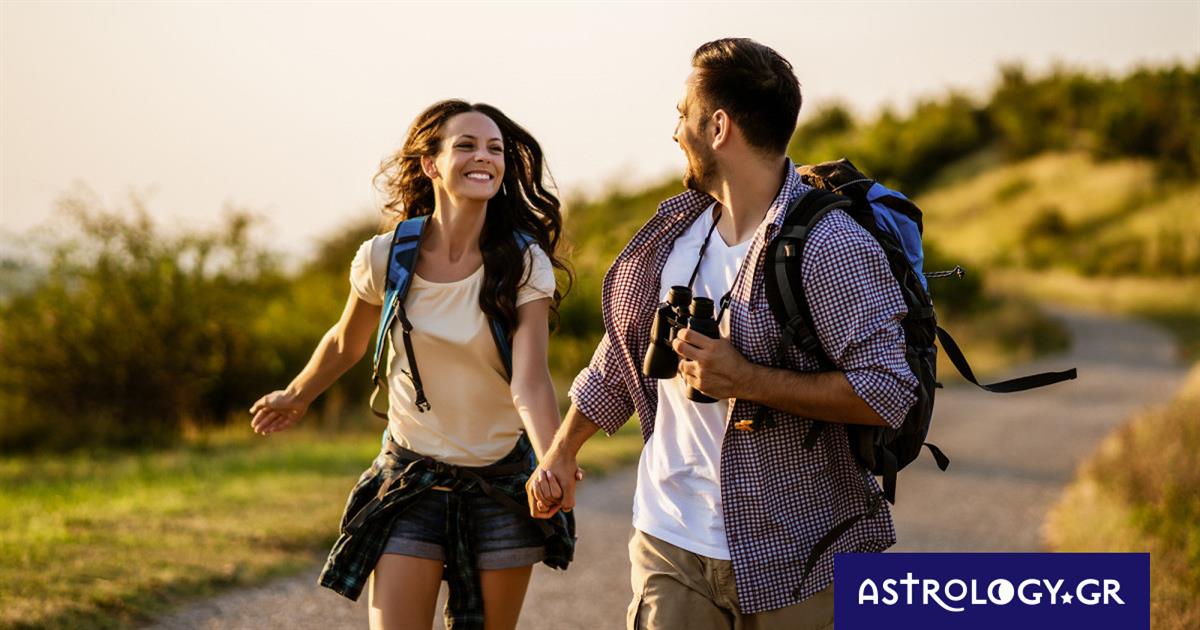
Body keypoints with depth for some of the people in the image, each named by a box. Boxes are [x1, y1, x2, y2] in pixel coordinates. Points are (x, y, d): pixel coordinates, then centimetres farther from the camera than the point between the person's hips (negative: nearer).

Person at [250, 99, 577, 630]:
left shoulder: (524, 264, -13)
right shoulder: (385, 258, -9)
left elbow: (529, 381, -24)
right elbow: (346, 344, 12)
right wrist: (296, 398, 28)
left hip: (503, 484, 0)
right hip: (411, 477, 0)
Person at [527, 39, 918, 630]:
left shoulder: (834, 248, -15)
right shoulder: (677, 229, 8)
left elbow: (888, 391, -22)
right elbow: (624, 350, 22)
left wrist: (745, 379, -23)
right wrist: (561, 451, 23)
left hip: (791, 559, -5)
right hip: (670, 543, 5)